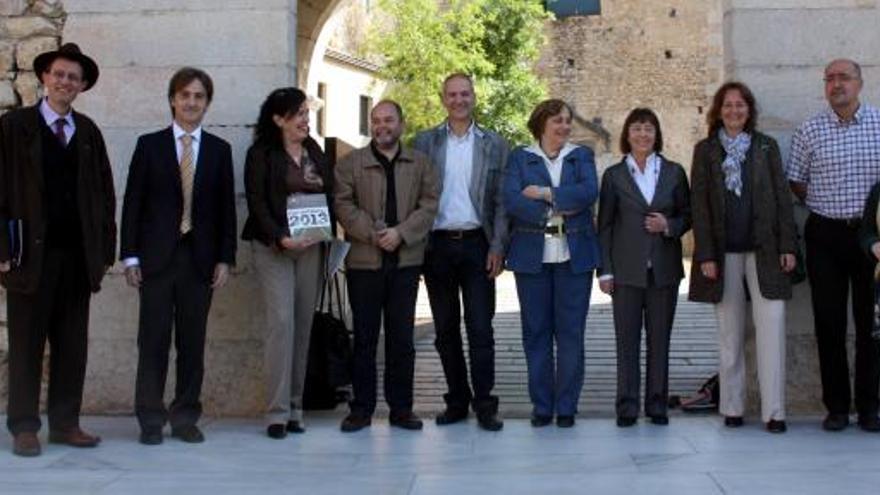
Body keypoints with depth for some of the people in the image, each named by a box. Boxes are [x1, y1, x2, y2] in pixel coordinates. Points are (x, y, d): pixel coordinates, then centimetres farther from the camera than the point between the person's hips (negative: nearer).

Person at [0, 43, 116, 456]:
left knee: (72, 345, 7)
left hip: (78, 255, 4)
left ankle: (65, 424, 16)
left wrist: (105, 248, 6)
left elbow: (104, 194, 13)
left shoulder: (88, 133, 12)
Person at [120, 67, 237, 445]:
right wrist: (130, 256, -4)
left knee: (193, 342, 4)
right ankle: (150, 419, 8)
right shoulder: (149, 145, 6)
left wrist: (225, 258, 1)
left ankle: (185, 418, 12)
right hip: (157, 258, -1)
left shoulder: (219, 150, 10)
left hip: (200, 260, 1)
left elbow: (226, 208, 8)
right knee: (153, 340, -1)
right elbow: (133, 203, 3)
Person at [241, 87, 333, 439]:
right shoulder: (261, 154, -1)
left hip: (311, 248, 5)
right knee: (282, 321, -13)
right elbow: (257, 203, -7)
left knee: (303, 326, 4)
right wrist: (281, 238, -18)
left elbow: (329, 196, 16)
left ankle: (295, 408, 10)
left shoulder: (315, 152, 16)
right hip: (274, 247, -5)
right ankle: (277, 412, -9)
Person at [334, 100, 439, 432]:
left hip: (406, 260, 1)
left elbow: (429, 205, 1)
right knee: (364, 337, 3)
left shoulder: (420, 164, 10)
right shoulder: (350, 163, 6)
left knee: (402, 336, 5)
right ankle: (361, 408, 11)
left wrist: (401, 233, -13)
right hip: (364, 261, -1)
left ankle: (401, 407, 13)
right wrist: (373, 234, -15)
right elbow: (343, 205, -3)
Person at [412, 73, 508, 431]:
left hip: (476, 244, -1)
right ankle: (457, 400, 16)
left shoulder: (494, 144, 7)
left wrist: (497, 247, -5)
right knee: (445, 330, 7)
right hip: (437, 245, 1)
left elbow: (501, 201, 4)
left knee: (480, 328, -4)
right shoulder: (425, 142, 8)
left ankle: (484, 403, 2)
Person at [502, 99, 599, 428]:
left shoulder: (582, 155, 13)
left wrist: (545, 194, -10)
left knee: (571, 332, 0)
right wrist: (556, 210, -11)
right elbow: (511, 200, -6)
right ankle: (541, 406, 11)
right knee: (536, 331, 2)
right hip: (532, 255, 0)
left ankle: (566, 407, 8)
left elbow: (589, 192, -6)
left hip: (574, 254, 1)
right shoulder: (520, 157, 10)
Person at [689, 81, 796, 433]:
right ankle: (731, 407, 13)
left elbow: (782, 197, 7)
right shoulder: (705, 150, 6)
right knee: (729, 334, 5)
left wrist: (787, 246, -2)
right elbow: (699, 205, 1)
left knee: (771, 331, -7)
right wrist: (705, 255, -6)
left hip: (764, 250, 0)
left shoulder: (766, 147, 10)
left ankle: (773, 411, -4)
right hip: (724, 252, 0)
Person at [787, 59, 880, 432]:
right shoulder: (810, 131, 3)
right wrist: (824, 206, 1)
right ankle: (837, 406, 12)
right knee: (829, 322, 3)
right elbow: (795, 183, 8)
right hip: (825, 236, 0)